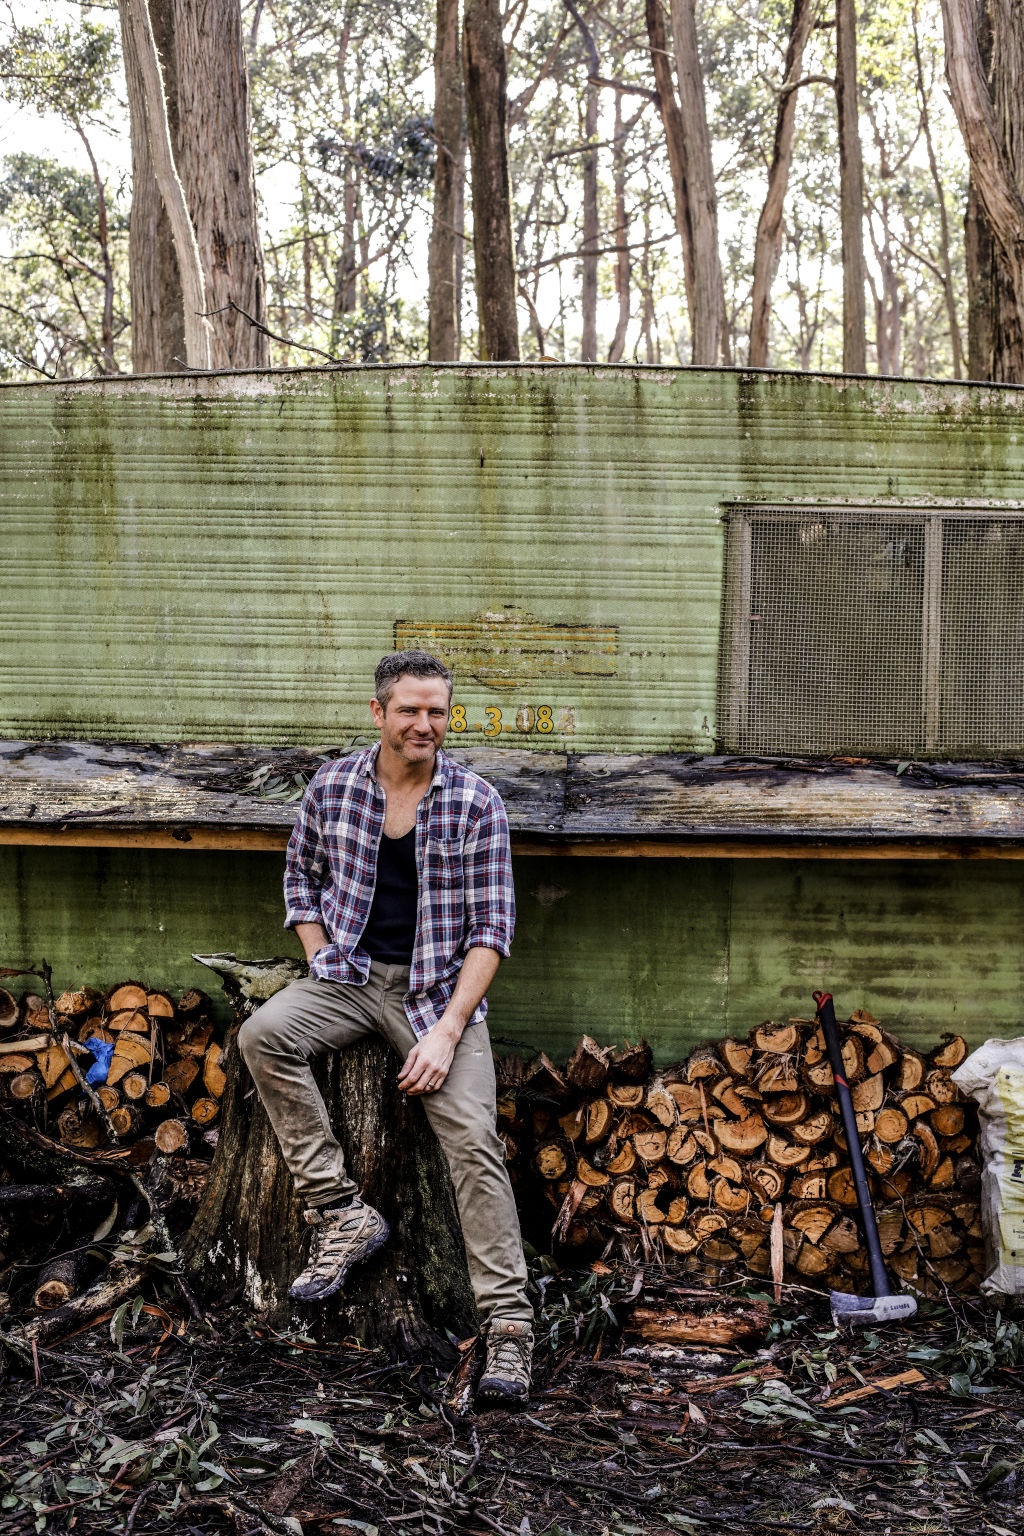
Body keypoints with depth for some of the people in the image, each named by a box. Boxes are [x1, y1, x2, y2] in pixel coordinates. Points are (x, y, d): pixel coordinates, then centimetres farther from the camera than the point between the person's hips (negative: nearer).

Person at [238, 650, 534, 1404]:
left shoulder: (476, 804, -8)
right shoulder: (331, 788, 0)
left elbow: (491, 927, -7)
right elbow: (303, 879, 15)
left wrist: (447, 1031, -16)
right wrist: (322, 968, 0)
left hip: (440, 985, -2)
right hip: (351, 974, 3)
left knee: (473, 1135, -19)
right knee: (263, 1034, -26)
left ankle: (509, 1320, -13)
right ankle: (342, 1213, -17)